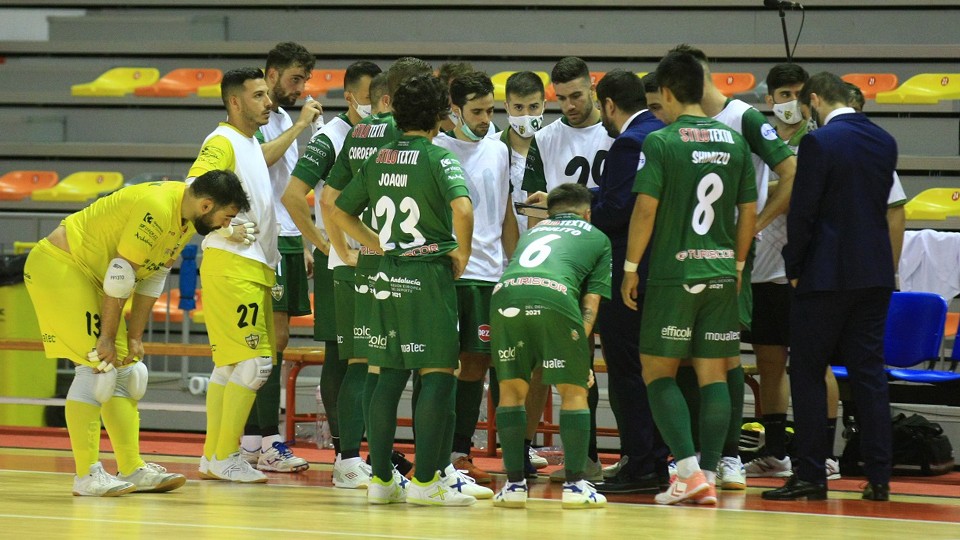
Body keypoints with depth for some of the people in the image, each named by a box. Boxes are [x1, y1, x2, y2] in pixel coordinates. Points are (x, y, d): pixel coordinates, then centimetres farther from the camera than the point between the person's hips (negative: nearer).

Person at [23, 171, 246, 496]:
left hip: (91, 277, 10)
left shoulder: (186, 220, 3)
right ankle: (87, 475, -14)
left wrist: (134, 338, 8)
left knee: (122, 370, 9)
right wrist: (108, 338, -19)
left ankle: (133, 470, 13)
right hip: (59, 266, -10)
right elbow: (120, 275, -26)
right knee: (96, 367, -16)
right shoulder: (157, 209, -28)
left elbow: (153, 278, 10)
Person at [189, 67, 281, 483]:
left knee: (228, 364, 11)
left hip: (255, 266, 10)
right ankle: (224, 457, -8)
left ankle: (213, 457, 16)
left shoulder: (251, 143, 19)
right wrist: (226, 229, -24)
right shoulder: (222, 142, -10)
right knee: (253, 360, -12)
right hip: (231, 265, -10)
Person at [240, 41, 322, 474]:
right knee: (273, 337, -12)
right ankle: (269, 442, -14)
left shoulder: (285, 121, 20)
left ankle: (252, 440, 10)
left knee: (273, 339, 7)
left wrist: (302, 245, 21)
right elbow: (258, 158, -27)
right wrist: (299, 126, -20)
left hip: (287, 242, 9)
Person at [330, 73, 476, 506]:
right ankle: (424, 481, -6)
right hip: (430, 275, -6)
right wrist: (462, 252, -10)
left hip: (389, 276, 6)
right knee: (438, 374, -3)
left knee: (389, 376, 10)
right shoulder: (438, 158, -9)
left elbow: (340, 211, 17)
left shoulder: (377, 161, 9)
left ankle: (380, 478, 10)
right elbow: (462, 208, -26)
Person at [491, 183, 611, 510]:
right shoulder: (598, 238, 27)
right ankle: (575, 486, 7)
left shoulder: (533, 231, 38)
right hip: (555, 296, -3)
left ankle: (514, 484, 14)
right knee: (574, 391, 10)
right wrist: (580, 356, 18)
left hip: (506, 295, 3)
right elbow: (590, 304, 18)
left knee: (512, 389, 17)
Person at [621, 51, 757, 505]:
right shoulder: (734, 142, 6)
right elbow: (749, 212, 10)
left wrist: (630, 267, -1)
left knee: (657, 371, 4)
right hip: (721, 273, 5)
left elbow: (645, 211, -11)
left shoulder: (661, 142, -8)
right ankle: (709, 476, 5)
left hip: (673, 273, -5)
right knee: (713, 374, 8)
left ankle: (688, 470, -9)